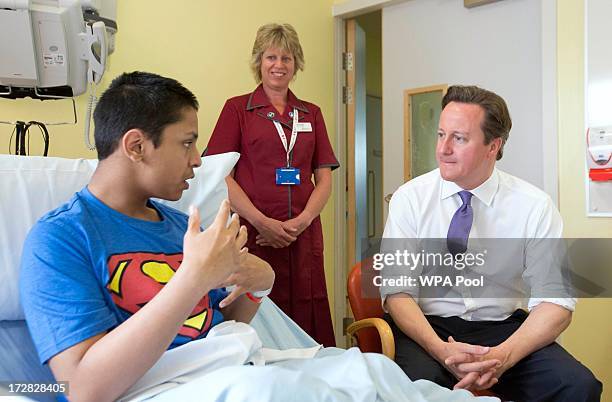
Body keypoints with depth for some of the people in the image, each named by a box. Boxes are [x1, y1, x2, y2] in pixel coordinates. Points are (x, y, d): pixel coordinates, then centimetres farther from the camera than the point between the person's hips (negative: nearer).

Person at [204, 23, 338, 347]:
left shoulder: (311, 114, 15)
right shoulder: (237, 108, 6)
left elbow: (324, 178, 11)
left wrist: (302, 221, -6)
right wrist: (263, 222, -12)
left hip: (304, 234, 3)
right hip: (254, 233, -3)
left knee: (308, 326, 2)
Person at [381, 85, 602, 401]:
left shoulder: (534, 206, -4)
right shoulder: (409, 198, -5)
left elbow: (556, 302, -7)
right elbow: (397, 292, -9)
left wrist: (503, 356, -23)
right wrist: (442, 351, -26)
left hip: (503, 326, 2)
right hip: (428, 326, -1)